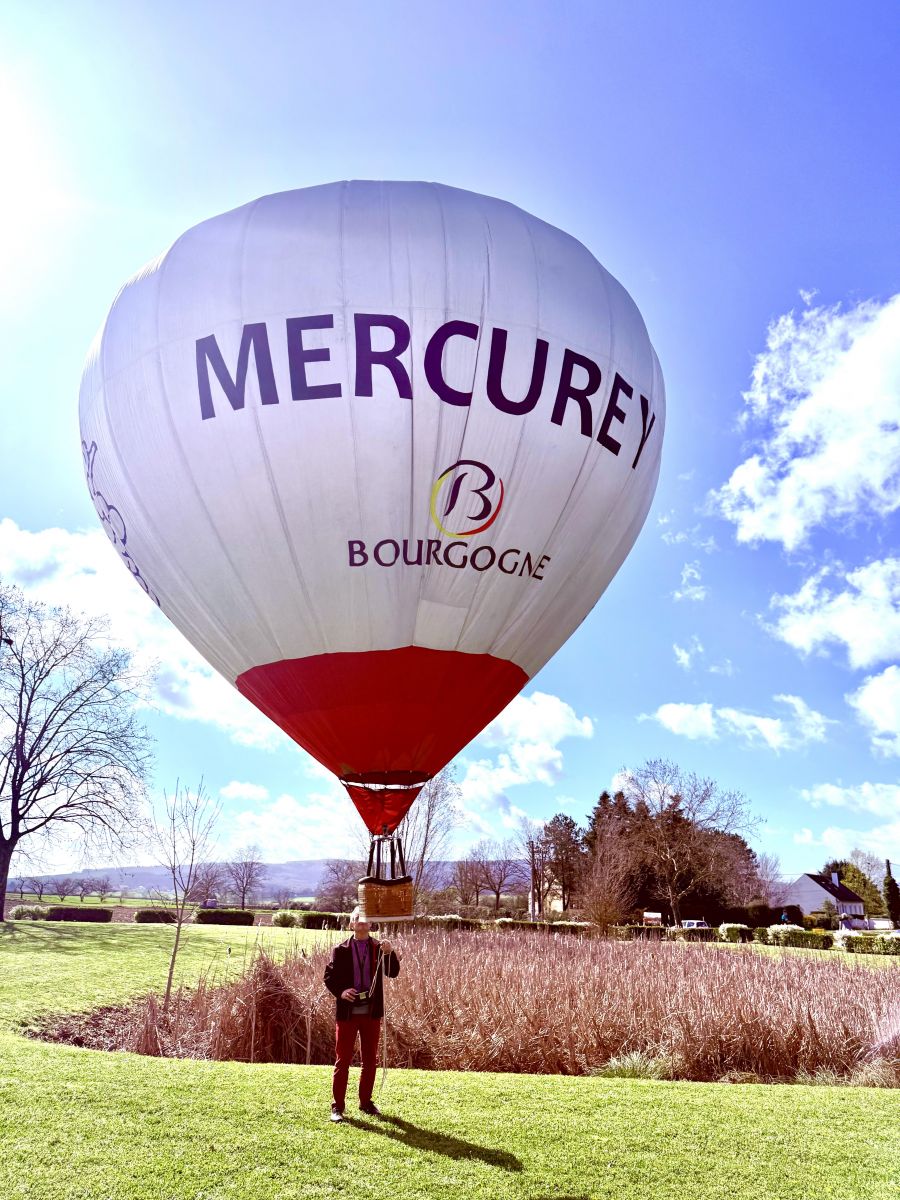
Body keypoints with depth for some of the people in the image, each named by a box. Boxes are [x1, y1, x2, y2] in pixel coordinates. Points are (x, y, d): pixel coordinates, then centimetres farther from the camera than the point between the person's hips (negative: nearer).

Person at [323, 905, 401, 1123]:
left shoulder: (379, 948, 4)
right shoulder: (340, 950, 0)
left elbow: (393, 973, -4)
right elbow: (329, 976, 0)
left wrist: (391, 954, -23)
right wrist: (340, 992, -17)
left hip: (372, 1012, 2)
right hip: (347, 1012, -2)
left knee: (370, 1060, 11)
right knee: (343, 1060, 3)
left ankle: (365, 1102, 25)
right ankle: (337, 1106, 14)